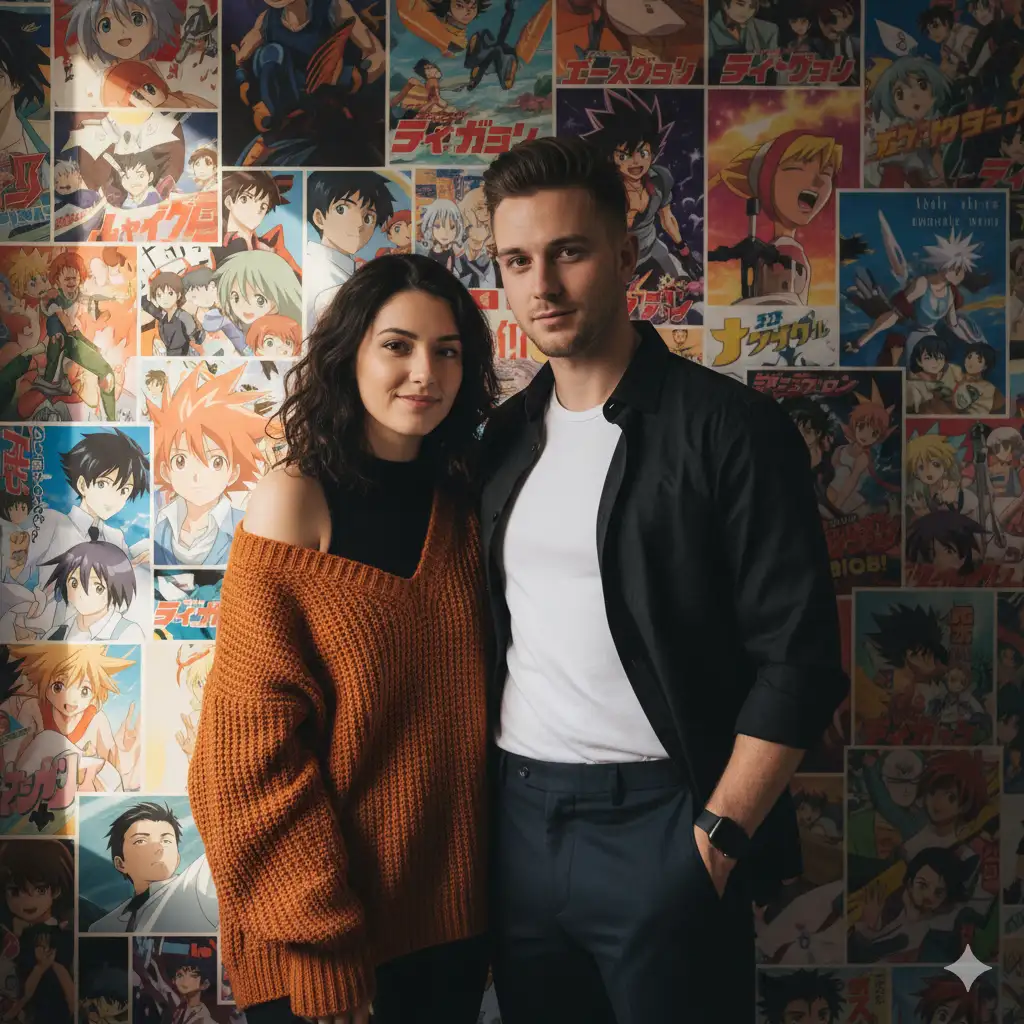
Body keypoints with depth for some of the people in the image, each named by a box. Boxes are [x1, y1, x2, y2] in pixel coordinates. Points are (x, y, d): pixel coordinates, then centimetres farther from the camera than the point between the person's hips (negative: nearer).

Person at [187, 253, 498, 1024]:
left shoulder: (463, 504, 2)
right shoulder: (295, 502, -13)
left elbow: (473, 700, 8)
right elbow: (256, 740, -15)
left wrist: (497, 884, 5)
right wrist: (318, 942, -16)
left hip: (454, 900, 5)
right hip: (325, 919, -5)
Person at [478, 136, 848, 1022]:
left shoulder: (730, 427, -9)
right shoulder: (507, 436, 7)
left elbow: (798, 660, -11)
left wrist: (716, 836, -13)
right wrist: (477, 797, 5)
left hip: (656, 821, -5)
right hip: (519, 818, 5)